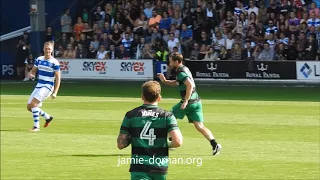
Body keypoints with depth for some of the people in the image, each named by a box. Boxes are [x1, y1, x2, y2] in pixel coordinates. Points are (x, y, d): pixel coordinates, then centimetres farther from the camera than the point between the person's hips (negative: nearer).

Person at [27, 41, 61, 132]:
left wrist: (55, 92, -17)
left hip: (48, 86, -7)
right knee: (29, 107, 7)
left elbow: (58, 78, -10)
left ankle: (36, 126, -16)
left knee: (33, 103, -24)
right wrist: (31, 75, -11)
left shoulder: (54, 62, -12)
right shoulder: (39, 59, 5)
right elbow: (33, 70, 15)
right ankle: (48, 117, 28)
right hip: (39, 86, 7)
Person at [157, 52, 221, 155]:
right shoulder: (184, 69, 16)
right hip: (196, 102, 9)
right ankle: (214, 144, -14)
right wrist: (164, 81, 16)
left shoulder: (181, 72, -14)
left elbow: (190, 85, -28)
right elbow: (176, 83, 30)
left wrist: (186, 101, -27)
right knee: (199, 127, 2)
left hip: (189, 103, -9)